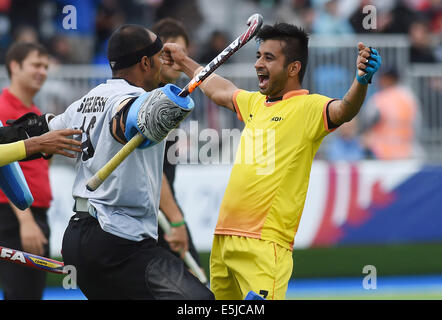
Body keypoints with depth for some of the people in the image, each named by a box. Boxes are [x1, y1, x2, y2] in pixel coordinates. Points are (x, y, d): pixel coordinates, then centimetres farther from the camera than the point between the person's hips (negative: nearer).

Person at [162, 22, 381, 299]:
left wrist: (362, 81, -46)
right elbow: (220, 90, 36)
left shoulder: (307, 108, -7)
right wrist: (185, 63, 50)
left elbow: (343, 110, -26)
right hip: (224, 239, 8)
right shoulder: (255, 103, 16)